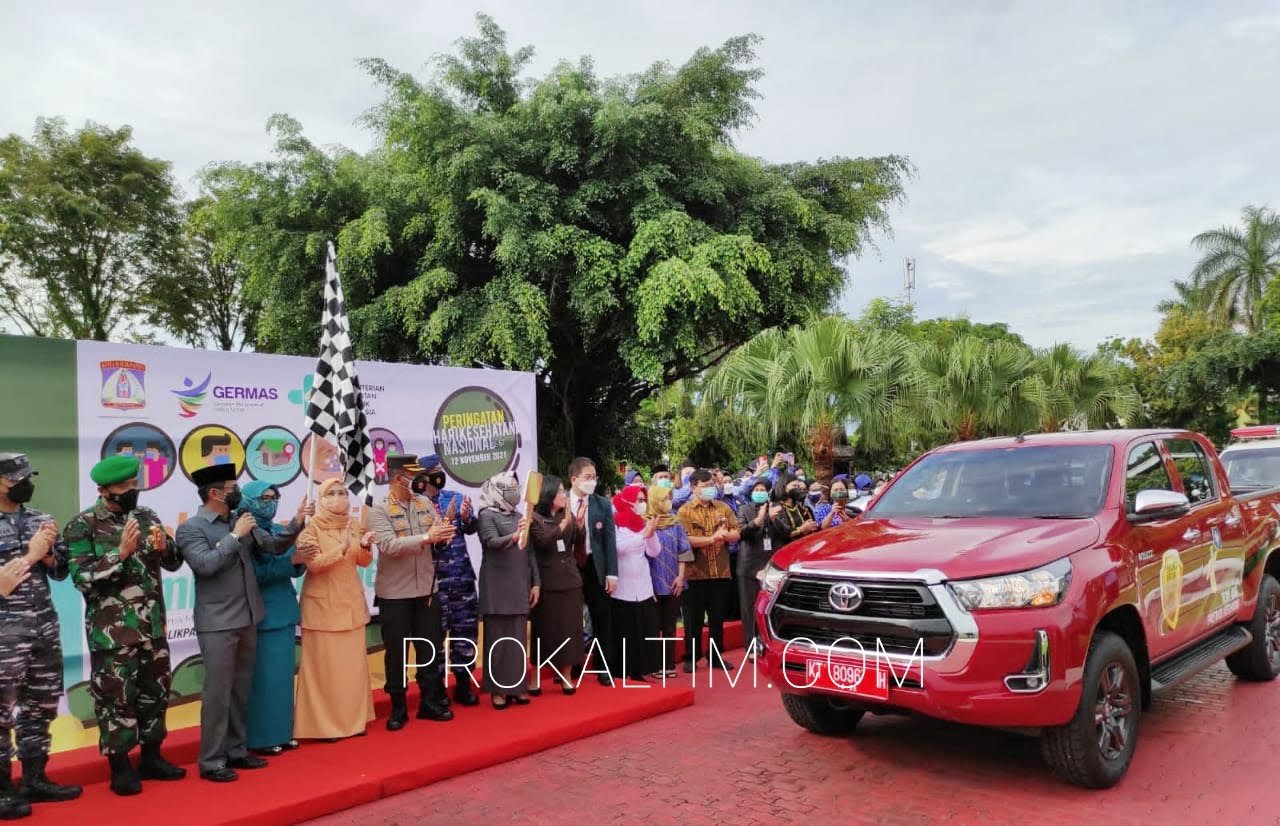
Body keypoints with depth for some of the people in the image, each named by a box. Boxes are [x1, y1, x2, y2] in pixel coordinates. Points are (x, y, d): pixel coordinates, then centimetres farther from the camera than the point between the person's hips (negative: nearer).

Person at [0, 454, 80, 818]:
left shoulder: (40, 519, 8)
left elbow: (61, 570, 9)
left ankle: (34, 779, 25)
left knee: (41, 705, 13)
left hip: (45, 626, 6)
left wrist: (47, 553, -9)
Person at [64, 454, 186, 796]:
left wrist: (164, 547, -13)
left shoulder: (147, 517, 5)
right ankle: (120, 767, 18)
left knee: (155, 691, 13)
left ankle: (151, 757, 28)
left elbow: (174, 563, 8)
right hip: (111, 631, -5)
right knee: (115, 696, 3)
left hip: (152, 626, 5)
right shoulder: (82, 526, -8)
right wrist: (120, 552, -23)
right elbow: (82, 578, -14)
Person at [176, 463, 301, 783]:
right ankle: (211, 761, 10)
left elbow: (274, 545, 6)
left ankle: (236, 750, 26)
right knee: (218, 693, -1)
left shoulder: (240, 520, 8)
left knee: (241, 691, 14)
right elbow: (205, 564, -22)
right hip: (217, 624, -6)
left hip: (247, 620, 6)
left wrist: (296, 523, -8)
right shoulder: (190, 528, -8)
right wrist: (235, 536, -18)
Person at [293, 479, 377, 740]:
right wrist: (342, 548, -29)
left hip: (350, 602, 5)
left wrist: (365, 546, -15)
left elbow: (363, 561, 6)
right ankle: (324, 724, 8)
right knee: (324, 664, -1)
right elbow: (313, 564, -18)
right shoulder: (312, 527, -9)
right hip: (323, 604, -5)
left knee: (353, 662, 7)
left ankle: (353, 719, 17)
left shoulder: (353, 524, 6)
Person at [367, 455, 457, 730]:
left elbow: (438, 535, 5)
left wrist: (443, 532, -18)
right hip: (394, 594, -4)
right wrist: (426, 537, -27)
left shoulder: (425, 502, 6)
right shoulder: (379, 510, -10)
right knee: (396, 651, 7)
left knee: (431, 647, 12)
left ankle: (430, 702, 25)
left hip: (427, 589, 5)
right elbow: (388, 545, -23)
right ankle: (398, 708, 21)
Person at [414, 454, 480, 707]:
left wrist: (465, 517, -23)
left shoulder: (455, 498, 6)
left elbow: (471, 528, -1)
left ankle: (463, 685, 22)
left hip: (462, 578, 4)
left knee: (465, 631, 10)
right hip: (433, 581, -4)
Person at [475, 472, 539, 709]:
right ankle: (498, 689, 6)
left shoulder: (518, 516, 13)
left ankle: (517, 686, 16)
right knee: (498, 637, -1)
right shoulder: (487, 515, -6)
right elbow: (492, 542, -23)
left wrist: (535, 582, 8)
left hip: (519, 587, 6)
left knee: (518, 638, 8)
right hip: (497, 587, -6)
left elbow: (529, 553, 14)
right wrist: (513, 537, -42)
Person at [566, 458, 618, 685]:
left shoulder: (603, 504, 1)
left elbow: (610, 540, -2)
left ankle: (604, 668, 17)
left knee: (602, 619, 5)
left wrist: (611, 573, -7)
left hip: (595, 567, 1)